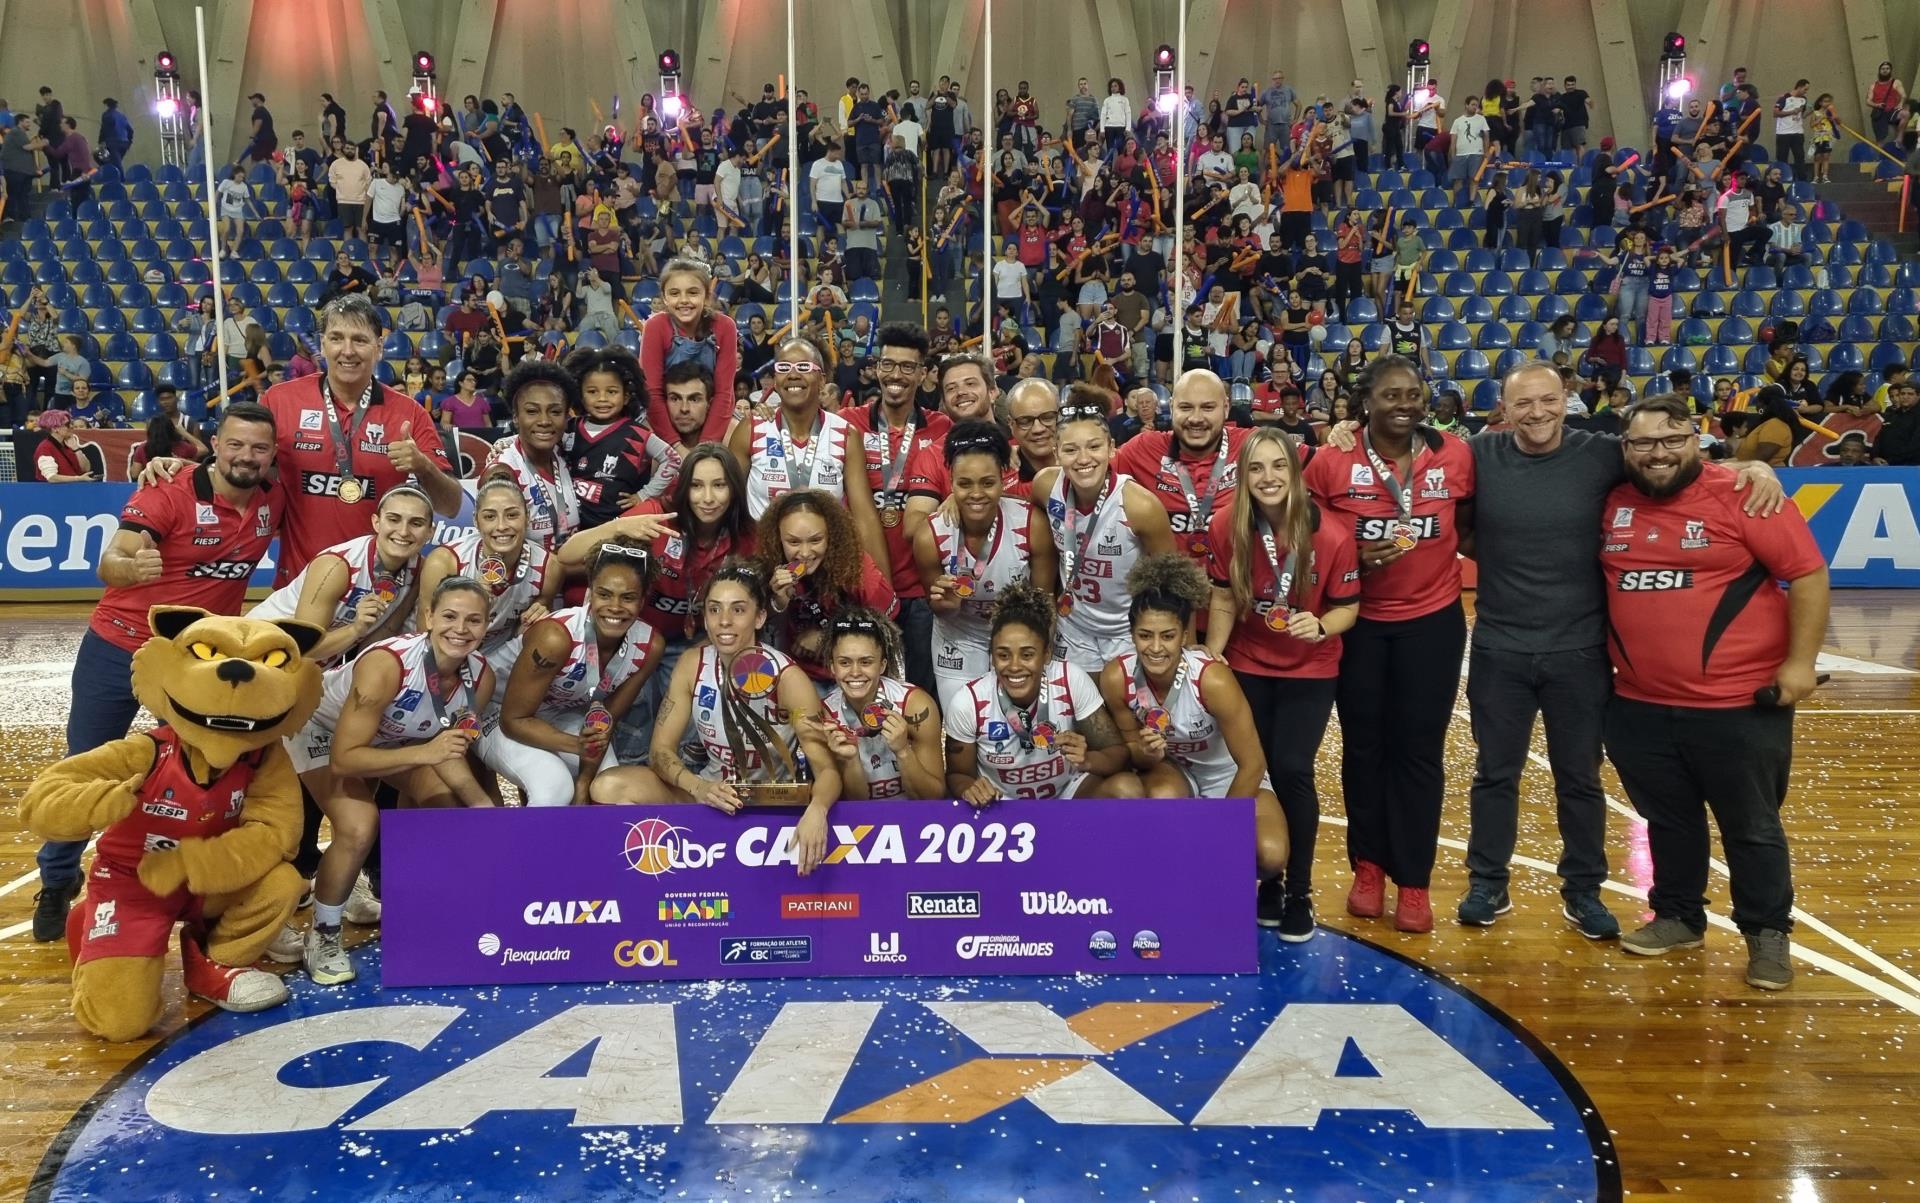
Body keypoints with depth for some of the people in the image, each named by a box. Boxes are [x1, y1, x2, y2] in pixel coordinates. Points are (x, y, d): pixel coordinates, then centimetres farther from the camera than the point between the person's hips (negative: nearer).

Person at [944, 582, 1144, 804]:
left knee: (1128, 789, -26)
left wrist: (1087, 760, -35)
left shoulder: (1072, 681, -20)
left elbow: (1118, 752, -13)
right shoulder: (968, 702, -20)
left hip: (1069, 793, 1)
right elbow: (958, 775, -5)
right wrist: (970, 789, -28)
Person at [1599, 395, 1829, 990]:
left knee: (1751, 827, 9)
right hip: (1640, 705, 5)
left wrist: (1800, 661, -12)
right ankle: (1677, 917, 33)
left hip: (1738, 705, -4)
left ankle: (1768, 934, 24)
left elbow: (1808, 573, -10)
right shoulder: (1613, 504, 4)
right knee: (1668, 820, 18)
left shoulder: (1741, 496, -11)